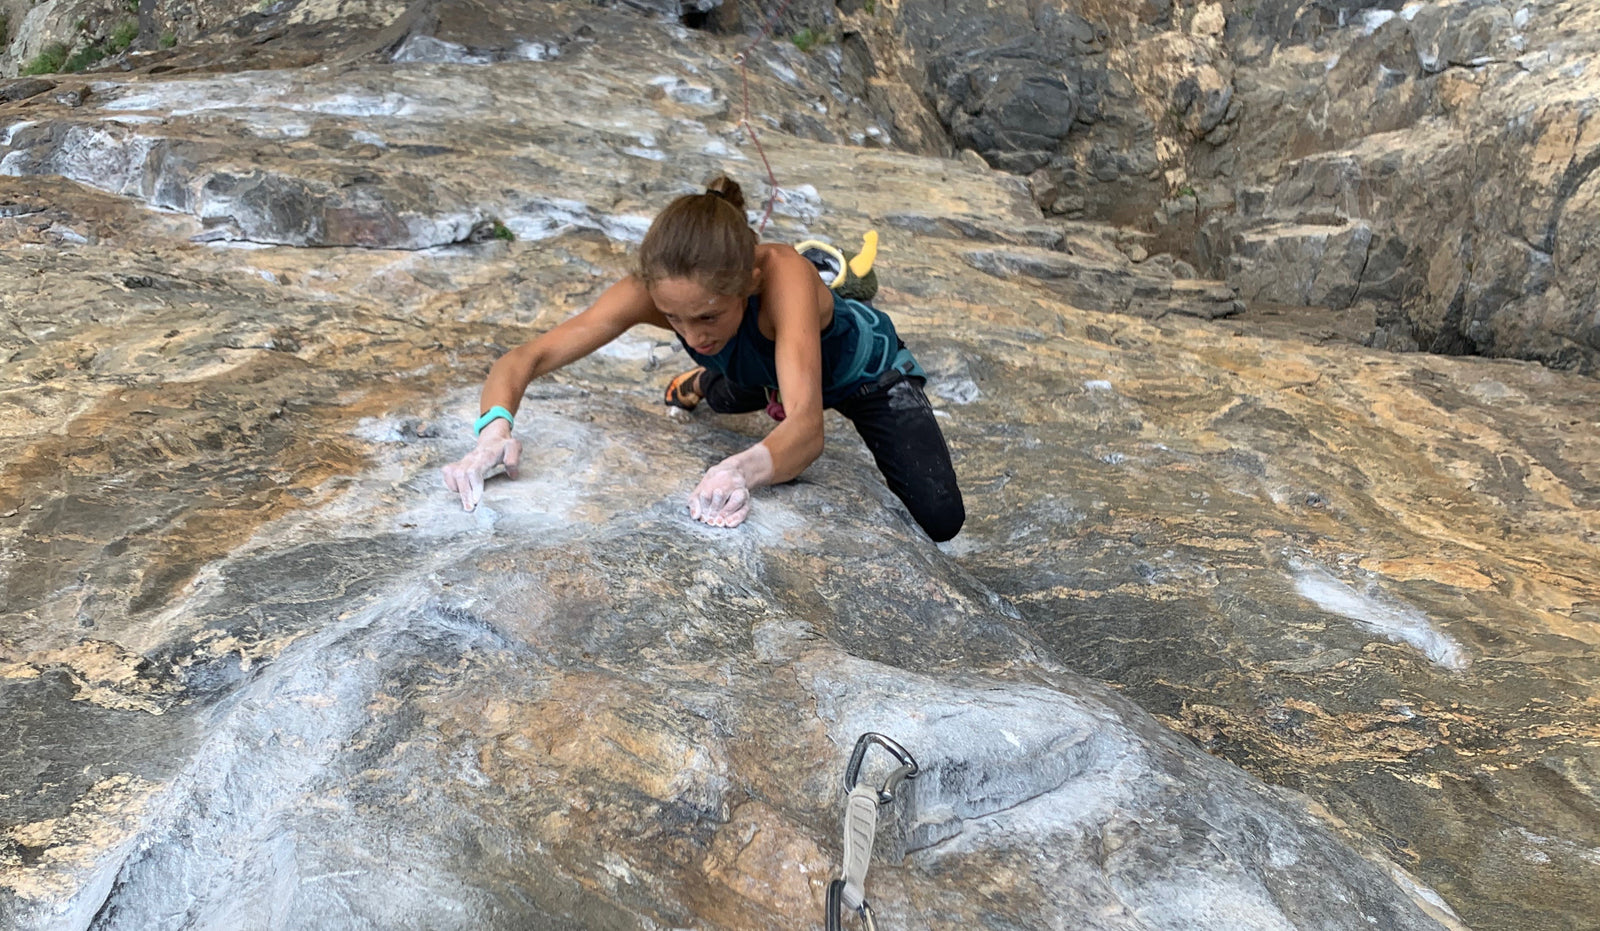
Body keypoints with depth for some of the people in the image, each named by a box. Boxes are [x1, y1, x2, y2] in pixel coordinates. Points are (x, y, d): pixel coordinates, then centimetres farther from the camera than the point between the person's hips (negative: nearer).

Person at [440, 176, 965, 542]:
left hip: (863, 369, -3)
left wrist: (744, 470, -80)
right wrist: (494, 429, -60)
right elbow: (525, 359, -39)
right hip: (761, 375, 4)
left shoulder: (783, 274, -48)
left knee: (940, 519, -9)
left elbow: (806, 428, -59)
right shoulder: (653, 290, -37)